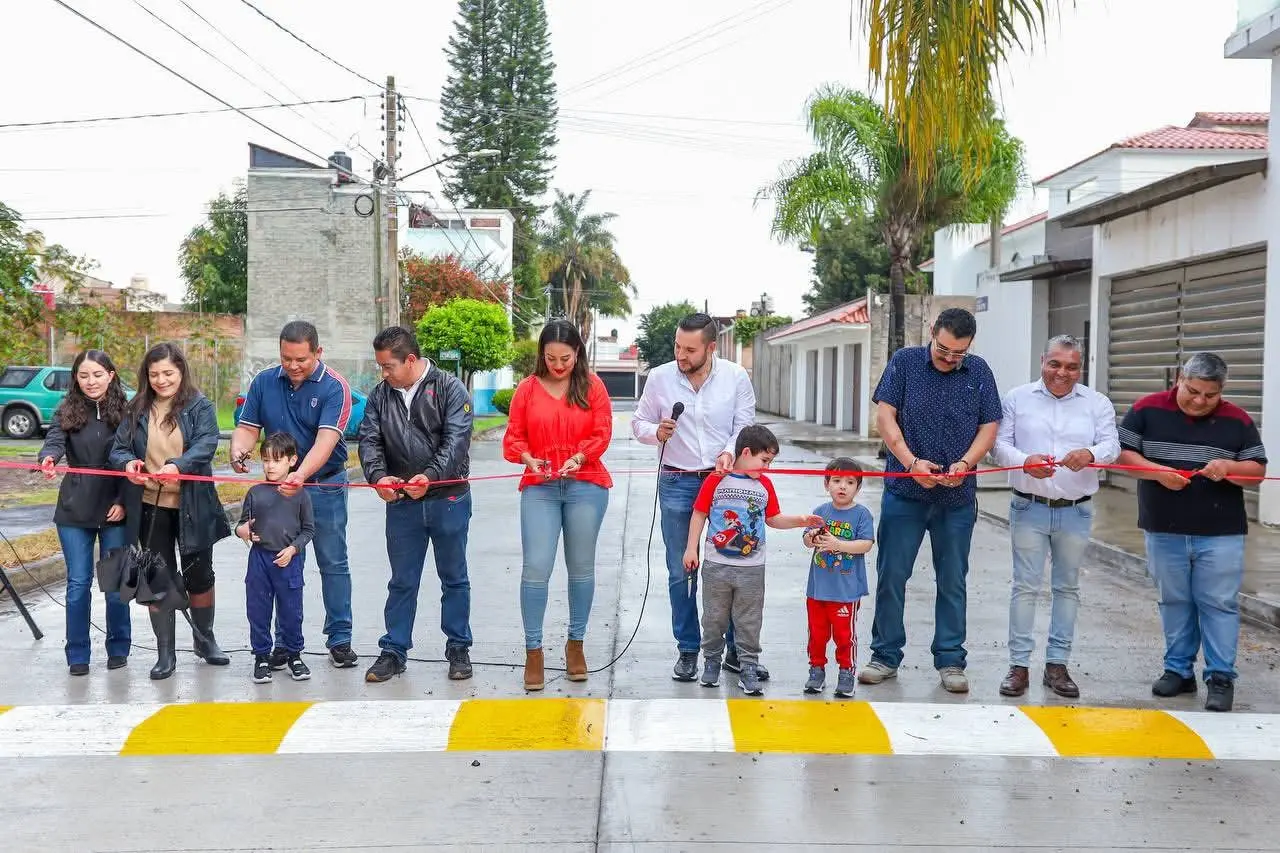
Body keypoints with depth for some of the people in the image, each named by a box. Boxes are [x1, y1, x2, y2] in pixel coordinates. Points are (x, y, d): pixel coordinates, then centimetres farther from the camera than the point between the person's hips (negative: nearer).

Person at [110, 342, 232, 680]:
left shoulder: (200, 406, -3)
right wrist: (128, 462, -24)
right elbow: (118, 448, 1)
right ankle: (165, 652, 18)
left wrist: (178, 464, -35)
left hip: (192, 506, -2)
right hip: (150, 507, 2)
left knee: (199, 575, 10)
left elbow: (207, 444, -17)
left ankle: (205, 639, 31)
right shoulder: (138, 410, 5)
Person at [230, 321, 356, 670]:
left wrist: (301, 475, -41)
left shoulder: (334, 387, -14)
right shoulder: (264, 382, 0)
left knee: (333, 562, 4)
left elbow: (326, 440, -25)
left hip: (325, 486, -3)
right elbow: (248, 428, 2)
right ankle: (284, 642, 19)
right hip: (279, 485, 3)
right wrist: (238, 450, -21)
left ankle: (340, 639, 15)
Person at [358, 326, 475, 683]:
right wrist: (378, 475, -20)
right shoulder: (380, 395, 6)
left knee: (454, 578, 10)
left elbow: (457, 439, -17)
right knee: (402, 581, 11)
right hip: (401, 502, 3)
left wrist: (431, 475, -30)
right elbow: (369, 440, 0)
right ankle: (394, 651, 21)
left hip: (448, 499, -3)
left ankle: (458, 648, 23)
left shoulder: (449, 388, -7)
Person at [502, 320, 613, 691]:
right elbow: (513, 438, 4)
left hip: (586, 486, 0)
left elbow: (602, 433, -1)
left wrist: (578, 458, -18)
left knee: (581, 567, 9)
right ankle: (533, 650, 3)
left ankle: (576, 644, 24)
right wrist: (529, 459, -16)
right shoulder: (527, 388, 5)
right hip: (539, 487, 0)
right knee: (536, 567, -7)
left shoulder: (592, 385, 3)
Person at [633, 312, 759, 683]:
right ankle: (687, 650, 19)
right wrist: (656, 432, -15)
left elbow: (745, 425, 0)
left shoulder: (736, 377, -3)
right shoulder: (659, 377, -3)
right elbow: (639, 422, 6)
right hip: (677, 483, 0)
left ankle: (737, 651, 18)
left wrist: (729, 451, -18)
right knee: (681, 571, 5)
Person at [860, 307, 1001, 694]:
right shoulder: (905, 362, -1)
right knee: (891, 575, 3)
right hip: (904, 492, -1)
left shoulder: (979, 372, 5)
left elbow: (989, 427, 5)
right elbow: (885, 416, -5)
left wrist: (965, 463, -13)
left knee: (953, 581, 8)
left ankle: (950, 661, 19)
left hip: (958, 497, 2)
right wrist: (911, 462, -15)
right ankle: (886, 656, 15)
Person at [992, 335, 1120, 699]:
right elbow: (1000, 444, -2)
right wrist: (1025, 461, -23)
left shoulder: (1097, 403, 5)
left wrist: (1090, 454, -29)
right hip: (1029, 508, -1)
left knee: (1067, 587, 9)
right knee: (1025, 586, 0)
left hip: (1076, 511, 2)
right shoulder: (1017, 398, 3)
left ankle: (1057, 663, 19)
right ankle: (1019, 665, 6)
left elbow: (1112, 445, -6)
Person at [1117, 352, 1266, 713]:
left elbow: (1258, 471, 2)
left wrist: (1229, 468, -19)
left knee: (1219, 604, 0)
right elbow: (1122, 452, -2)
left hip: (1220, 534, -1)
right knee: (1174, 601, 11)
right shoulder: (1147, 409, -2)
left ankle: (1221, 677, 8)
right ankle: (1178, 670, 22)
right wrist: (1157, 472, -17)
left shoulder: (1237, 420, -1)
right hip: (1164, 530, 1)